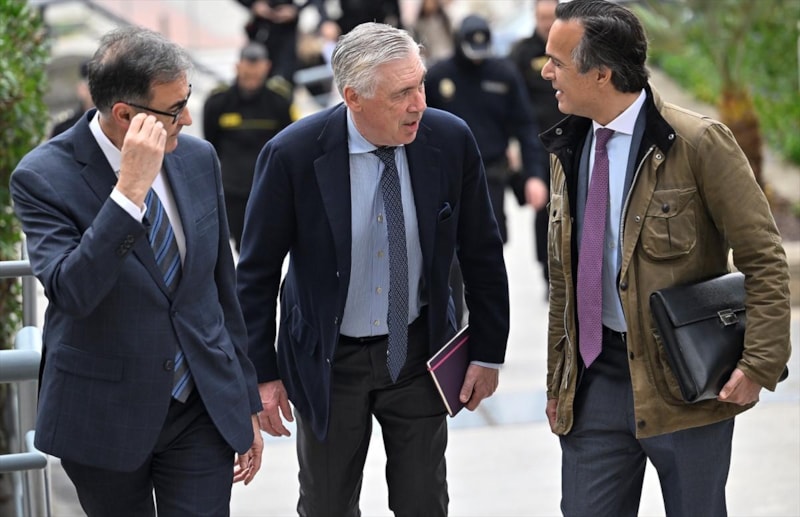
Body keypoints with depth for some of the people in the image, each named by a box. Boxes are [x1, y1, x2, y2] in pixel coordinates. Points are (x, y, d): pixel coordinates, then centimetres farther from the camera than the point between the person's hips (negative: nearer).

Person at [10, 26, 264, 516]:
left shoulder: (198, 159, 1)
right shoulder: (43, 177, -15)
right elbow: (70, 292, -30)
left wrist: (248, 401, 14)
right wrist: (130, 190, -35)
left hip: (204, 409, 3)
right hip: (105, 416, -3)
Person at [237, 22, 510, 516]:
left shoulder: (450, 140, -13)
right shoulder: (293, 155, -20)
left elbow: (482, 254, 0)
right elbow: (257, 274, -8)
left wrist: (487, 353, 3)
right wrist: (262, 374, -7)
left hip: (419, 351, 2)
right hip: (328, 361, -2)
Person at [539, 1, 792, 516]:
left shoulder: (698, 143, -12)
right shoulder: (569, 149, 8)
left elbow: (765, 260, -10)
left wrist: (760, 364, -17)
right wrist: (557, 379, 16)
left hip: (684, 379, -5)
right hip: (596, 377, 5)